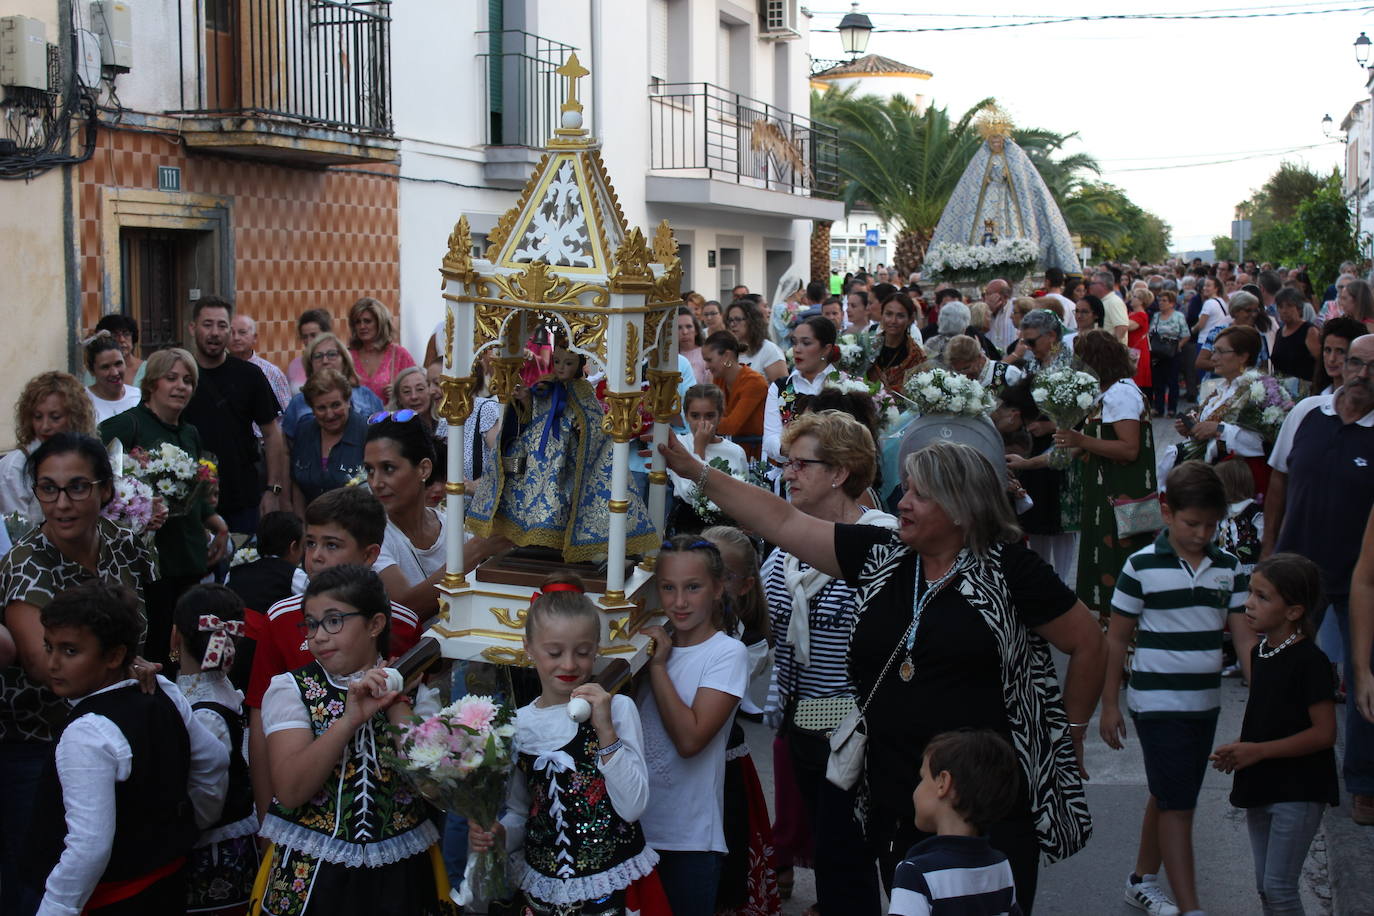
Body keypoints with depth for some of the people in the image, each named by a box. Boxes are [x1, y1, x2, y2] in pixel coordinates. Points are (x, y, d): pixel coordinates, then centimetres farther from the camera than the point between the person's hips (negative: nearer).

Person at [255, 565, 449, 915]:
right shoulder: (290, 688, -1)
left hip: (399, 873, 1)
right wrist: (350, 719, -22)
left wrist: (396, 704, -11)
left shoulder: (413, 691, 3)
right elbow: (289, 791, -15)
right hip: (311, 873, -1)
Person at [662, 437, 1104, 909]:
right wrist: (694, 470, 4)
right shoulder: (879, 555, 6)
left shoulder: (1007, 568, -6)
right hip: (894, 800, 5)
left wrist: (1072, 732, 6)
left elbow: (1087, 643, 2)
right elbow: (784, 523, 7)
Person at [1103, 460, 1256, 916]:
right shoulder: (1142, 566, -10)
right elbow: (1116, 639, -4)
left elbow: (1244, 638, 2)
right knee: (1177, 805, -6)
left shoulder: (1228, 568, 2)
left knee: (1167, 797, 17)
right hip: (1157, 703, -5)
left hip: (1204, 703, 5)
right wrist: (1109, 704, -3)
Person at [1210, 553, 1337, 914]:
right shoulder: (1261, 652, 7)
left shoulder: (1310, 661, -18)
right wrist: (1239, 749, 2)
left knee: (1279, 887, -6)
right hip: (1260, 786, 9)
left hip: (1297, 791, -9)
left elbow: (1324, 733, -21)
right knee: (1265, 887, 15)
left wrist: (1258, 750, -20)